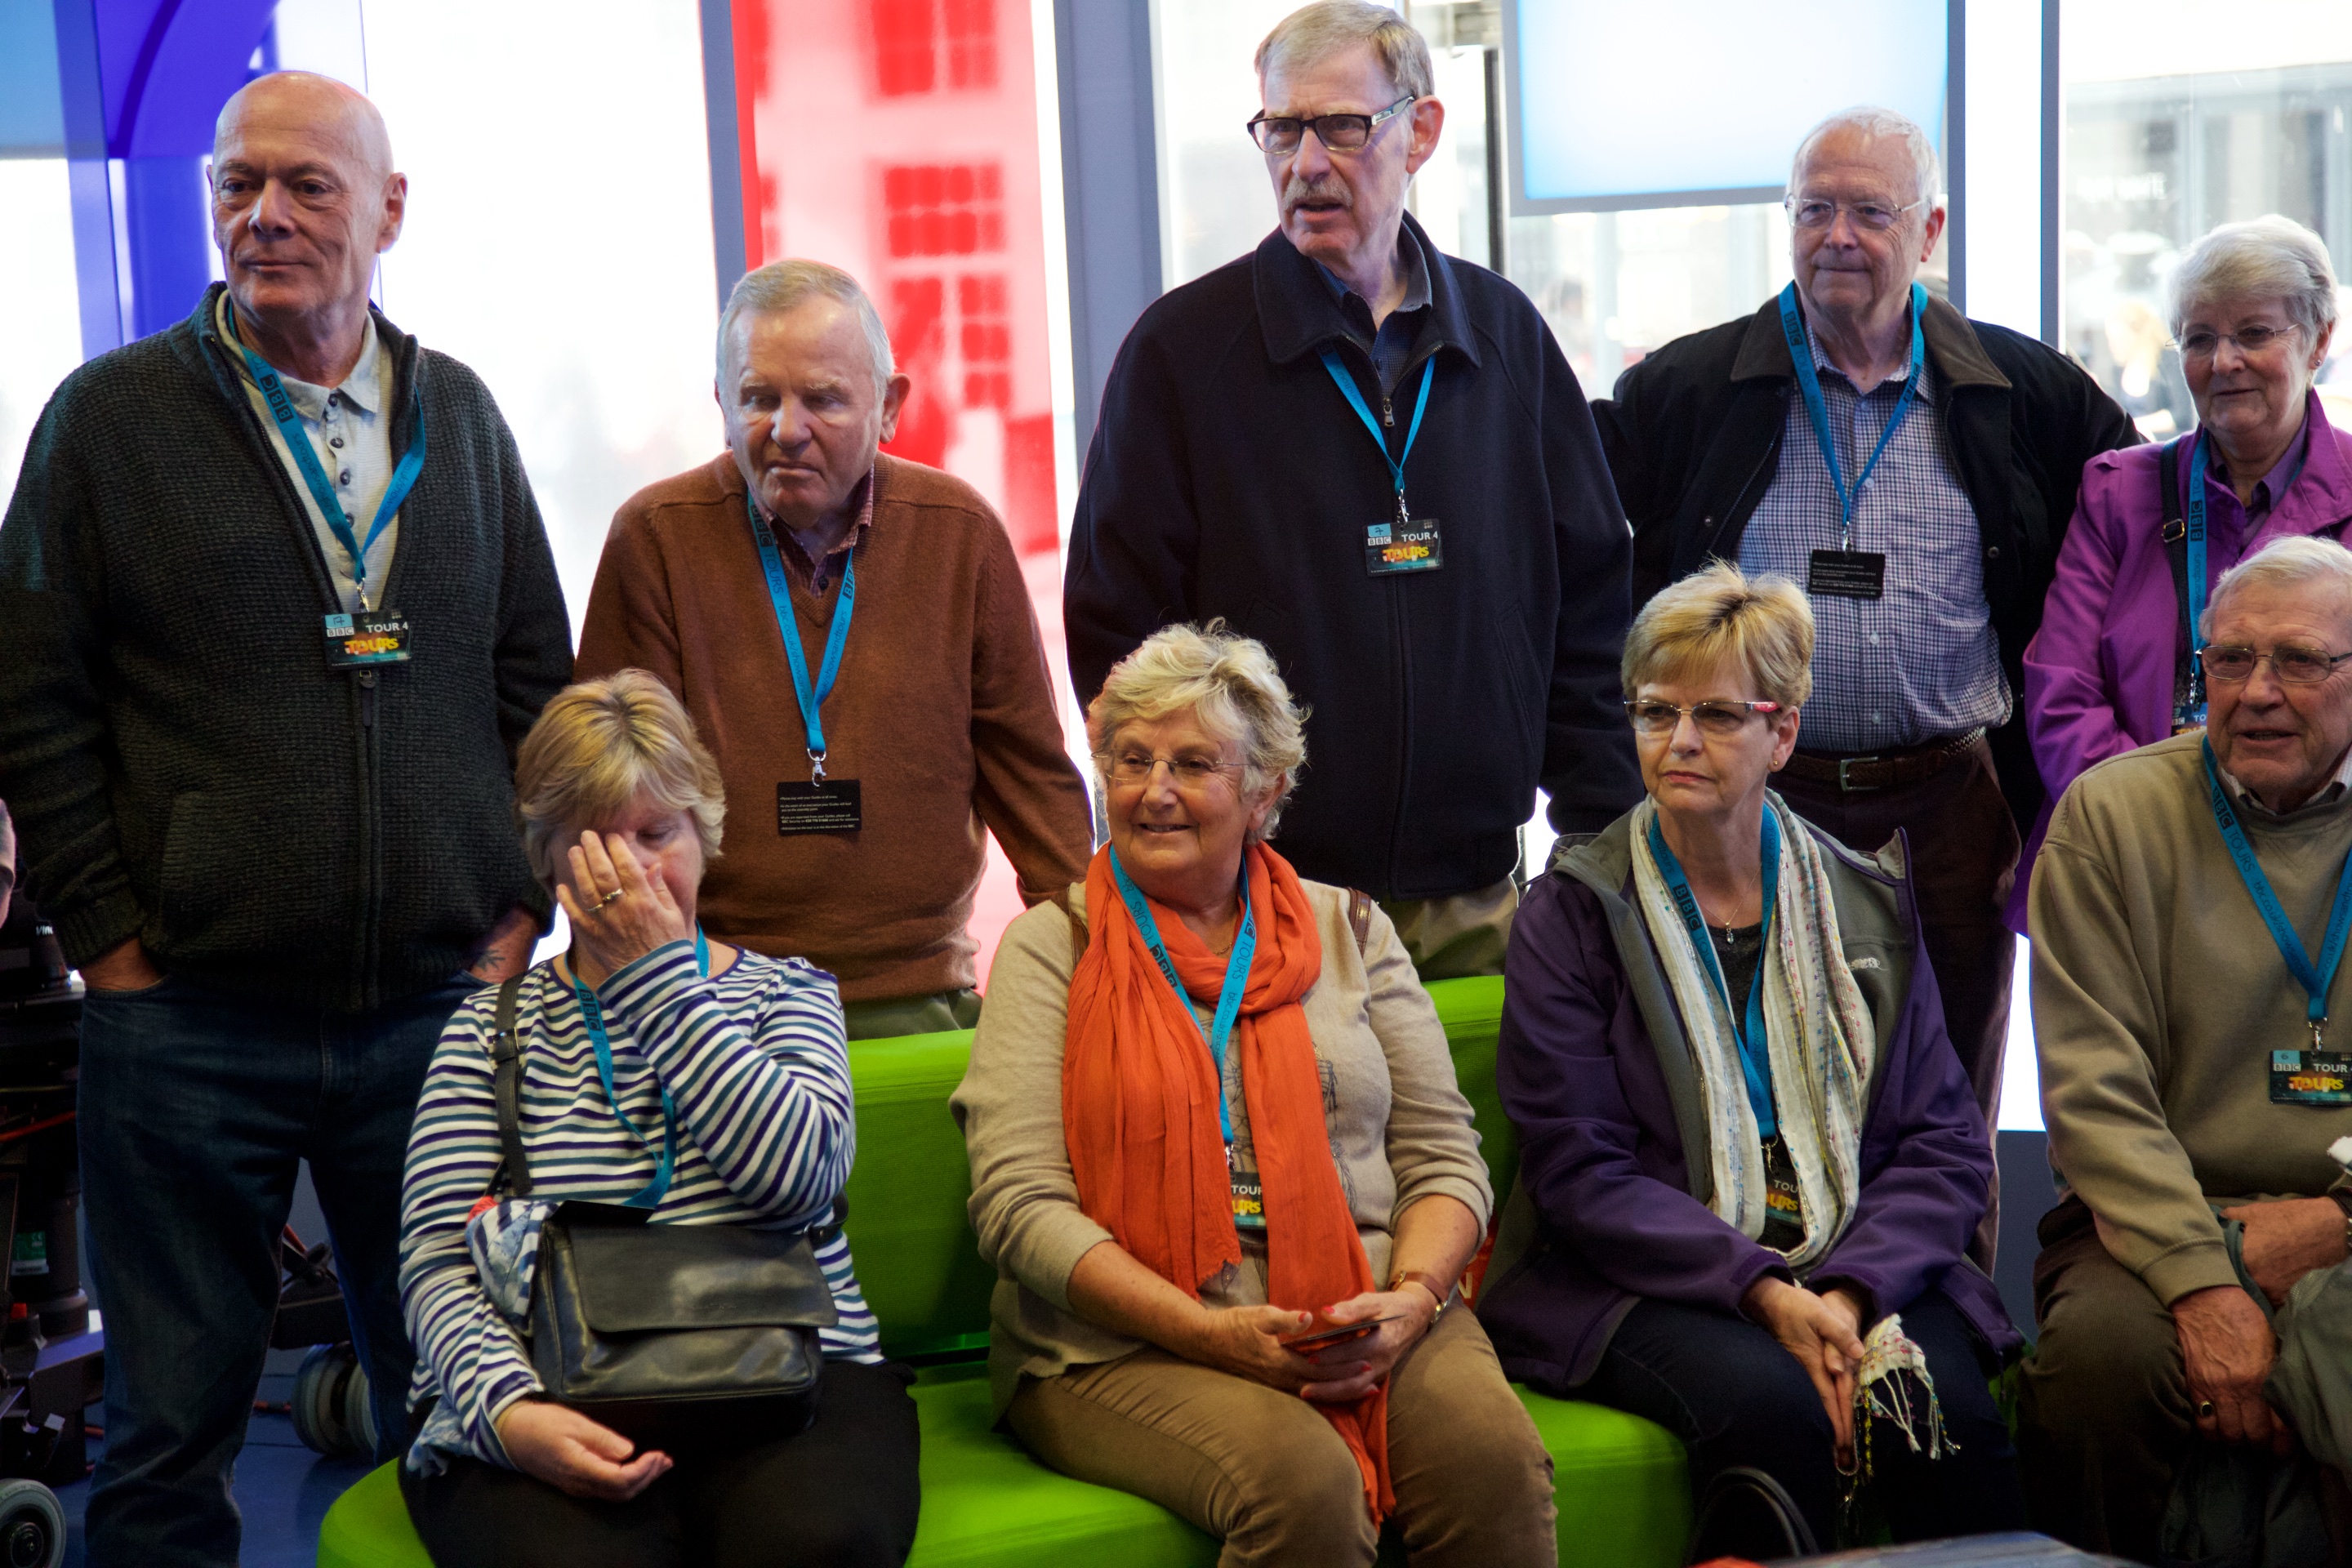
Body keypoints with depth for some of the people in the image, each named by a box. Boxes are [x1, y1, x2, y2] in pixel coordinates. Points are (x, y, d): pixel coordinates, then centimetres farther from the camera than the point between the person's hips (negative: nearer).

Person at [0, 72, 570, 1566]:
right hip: (187, 1024, -2)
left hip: (438, 1008, 2)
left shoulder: (460, 416, 10)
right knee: (173, 1420, 7)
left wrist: (516, 916, 5)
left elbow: (538, 681, 13)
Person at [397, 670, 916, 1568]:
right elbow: (434, 1259, 3)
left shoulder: (785, 992, 17)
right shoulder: (491, 1028, 15)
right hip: (551, 1389, 0)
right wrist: (508, 1408, -19)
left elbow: (797, 1177, -5)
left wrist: (661, 973, -3)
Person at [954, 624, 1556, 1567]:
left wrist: (1411, 1298, -11)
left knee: (1495, 1460, -28)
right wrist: (1211, 1334, -16)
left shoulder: (1348, 930, 15)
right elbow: (1019, 1204, -5)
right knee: (1304, 1482, -33)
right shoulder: (1054, 946, 6)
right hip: (1129, 1341, -3)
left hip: (1367, 1328, 3)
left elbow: (1443, 1158, 12)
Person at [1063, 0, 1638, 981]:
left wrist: (1601, 844, 6)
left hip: (1480, 899, 3)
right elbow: (1114, 631, -1)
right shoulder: (1181, 348, -1)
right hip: (1262, 912, -3)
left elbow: (1589, 612, 13)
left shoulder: (1506, 334, 9)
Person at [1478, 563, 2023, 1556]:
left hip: (1865, 1266, 2)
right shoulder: (1571, 915, 2)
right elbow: (1579, 1173, -5)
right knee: (1769, 1403, -31)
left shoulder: (1868, 903, 12)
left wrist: (1851, 1290, -13)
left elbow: (1945, 1143, 6)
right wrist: (1763, 1291, -18)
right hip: (1644, 1280, -2)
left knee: (1948, 1407, -27)